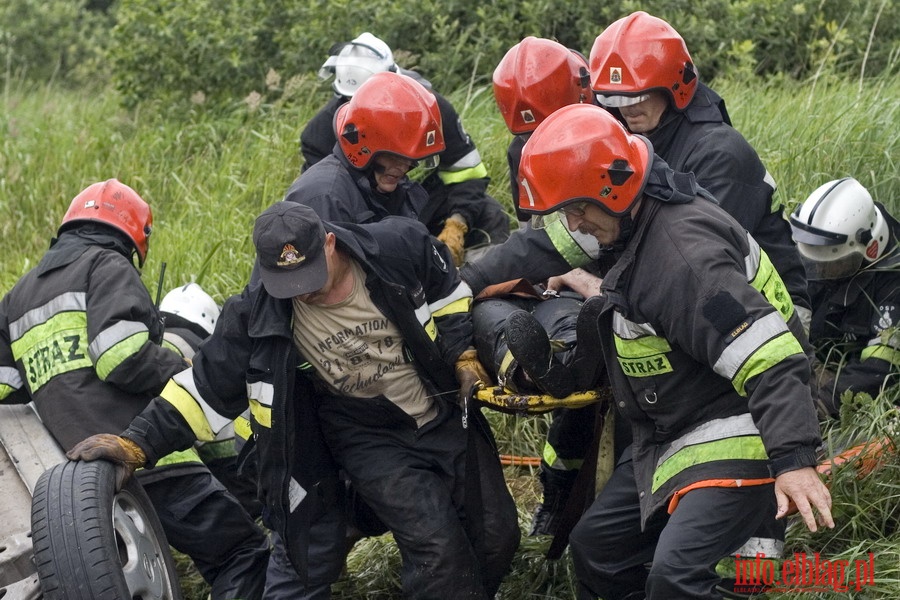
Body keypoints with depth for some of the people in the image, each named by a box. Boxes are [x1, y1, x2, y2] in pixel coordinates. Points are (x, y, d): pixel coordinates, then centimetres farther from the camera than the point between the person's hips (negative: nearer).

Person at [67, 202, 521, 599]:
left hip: (447, 415, 3)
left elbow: (449, 295, 1)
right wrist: (138, 443, -23)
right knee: (438, 546, -20)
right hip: (371, 440, -3)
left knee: (496, 535, 8)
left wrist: (465, 358, -3)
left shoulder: (399, 247, -20)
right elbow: (206, 386, -15)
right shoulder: (258, 315, -20)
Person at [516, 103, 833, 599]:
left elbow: (767, 358, -33)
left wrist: (793, 460, -40)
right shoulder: (642, 233, 4)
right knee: (596, 545, 16)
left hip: (732, 445, -11)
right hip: (670, 440, 11)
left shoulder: (684, 255, -27)